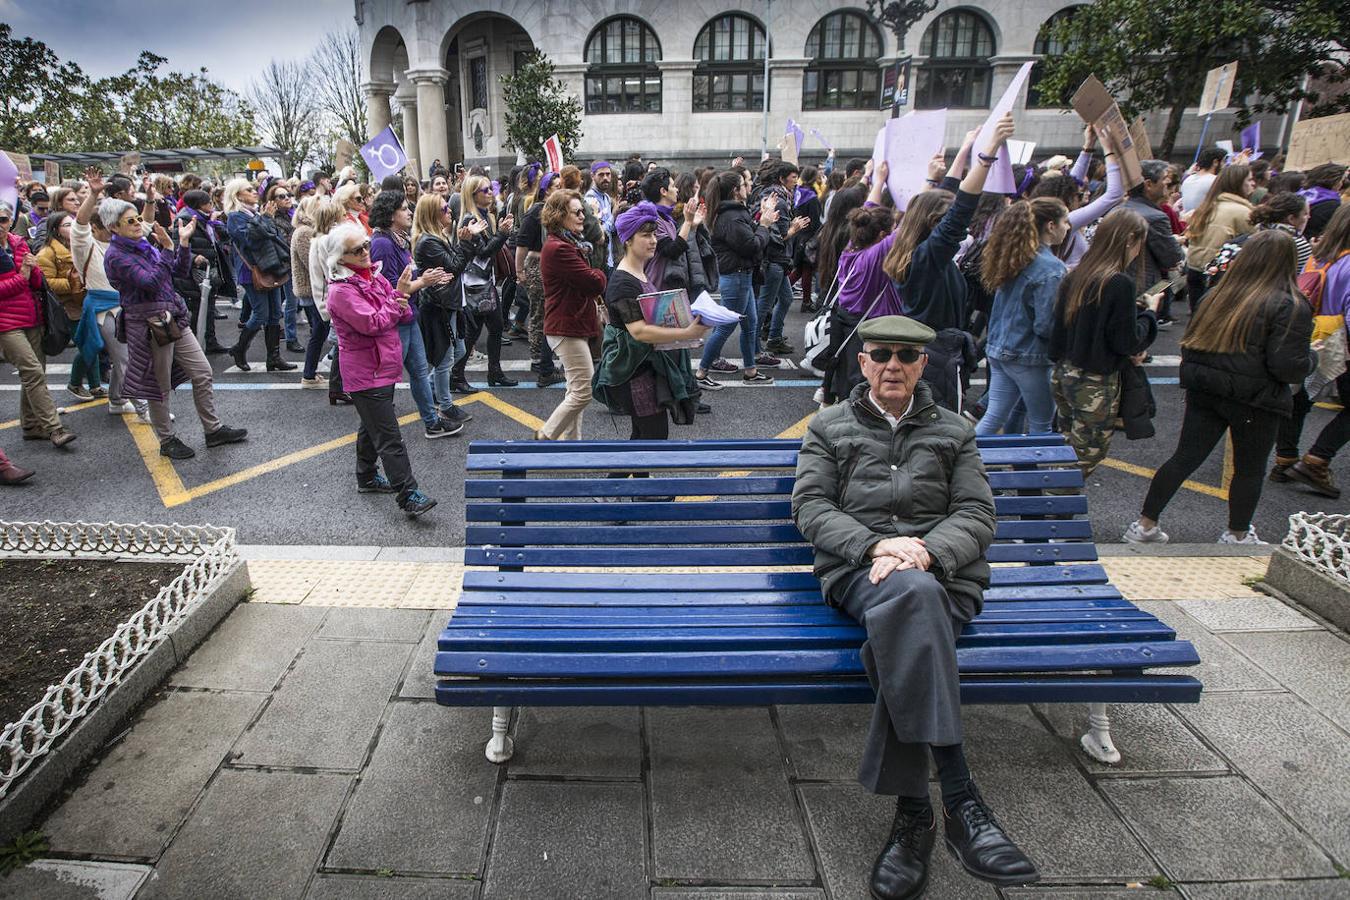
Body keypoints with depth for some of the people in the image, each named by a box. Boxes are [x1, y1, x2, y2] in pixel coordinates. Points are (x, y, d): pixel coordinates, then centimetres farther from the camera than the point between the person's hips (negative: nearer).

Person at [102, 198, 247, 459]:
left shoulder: (144, 245, 11)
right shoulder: (115, 256, -13)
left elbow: (181, 269, 11)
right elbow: (150, 283, -24)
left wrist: (184, 241, -2)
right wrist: (167, 248, -24)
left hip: (173, 319, 8)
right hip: (150, 326, -7)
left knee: (203, 373, 8)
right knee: (160, 388, 5)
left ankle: (213, 429, 18)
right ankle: (167, 441, 20)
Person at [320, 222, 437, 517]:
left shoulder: (374, 276, 8)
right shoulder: (341, 290, -16)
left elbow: (405, 317, 8)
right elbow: (373, 324, -24)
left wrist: (401, 305, -15)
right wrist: (398, 295, -20)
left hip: (383, 367, 9)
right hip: (365, 373, -9)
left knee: (372, 426, 22)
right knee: (389, 437, -9)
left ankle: (366, 477, 38)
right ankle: (408, 496, -8)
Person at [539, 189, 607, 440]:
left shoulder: (568, 243, 17)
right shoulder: (558, 248, -19)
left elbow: (586, 282, 15)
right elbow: (595, 282, -21)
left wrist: (595, 279, -6)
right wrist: (601, 275, 0)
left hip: (574, 325, 11)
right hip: (567, 328, -11)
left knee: (576, 391, 16)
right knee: (583, 392, -8)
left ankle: (570, 439, 25)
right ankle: (546, 436, 6)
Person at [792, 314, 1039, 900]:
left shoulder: (954, 432, 22)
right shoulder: (828, 428, 19)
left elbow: (977, 515, 10)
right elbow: (810, 506, 6)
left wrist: (925, 551, -13)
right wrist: (877, 545, -12)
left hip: (944, 571, 1)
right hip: (857, 568, -1)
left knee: (899, 633, -37)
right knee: (912, 594, -39)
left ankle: (911, 812, -31)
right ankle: (961, 803, -41)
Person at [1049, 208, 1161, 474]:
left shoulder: (1076, 275, 2)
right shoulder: (1121, 283, -19)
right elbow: (1127, 342, -15)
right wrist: (1150, 310, 0)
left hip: (1064, 374, 8)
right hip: (1096, 383, -8)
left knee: (1067, 451, 18)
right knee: (1087, 455, 5)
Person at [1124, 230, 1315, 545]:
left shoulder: (1219, 295, 4)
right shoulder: (1290, 306, -11)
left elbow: (1190, 342, 10)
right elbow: (1288, 366, -15)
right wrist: (1312, 359, 4)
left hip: (1204, 390, 4)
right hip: (1254, 400, -4)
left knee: (1184, 458, 8)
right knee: (1249, 469, 13)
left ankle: (1144, 525, 10)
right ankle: (1237, 536, 27)